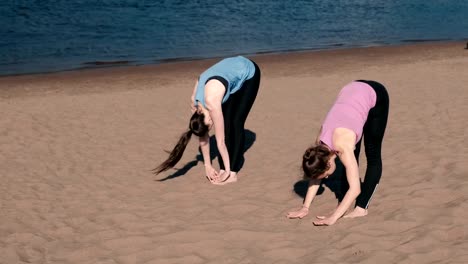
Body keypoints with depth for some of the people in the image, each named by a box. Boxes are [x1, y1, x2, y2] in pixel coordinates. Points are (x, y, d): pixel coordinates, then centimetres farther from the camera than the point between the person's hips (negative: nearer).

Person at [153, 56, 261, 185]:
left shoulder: (211, 102, -34)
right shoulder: (195, 103, -14)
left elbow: (220, 141, -27)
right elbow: (203, 136, -2)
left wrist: (228, 171, -20)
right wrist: (207, 165, 0)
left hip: (248, 73, -6)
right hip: (233, 70, 6)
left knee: (235, 123, -10)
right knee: (226, 123, -4)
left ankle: (233, 173, -6)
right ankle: (222, 168, 2)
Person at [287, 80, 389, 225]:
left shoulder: (343, 147, -33)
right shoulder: (320, 145, -14)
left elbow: (355, 189, -34)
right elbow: (315, 176, -1)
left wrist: (333, 217, -36)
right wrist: (305, 208, -5)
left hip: (375, 96, -5)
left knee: (373, 155, -3)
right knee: (352, 156, 5)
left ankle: (361, 208, 0)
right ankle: (345, 204, 12)